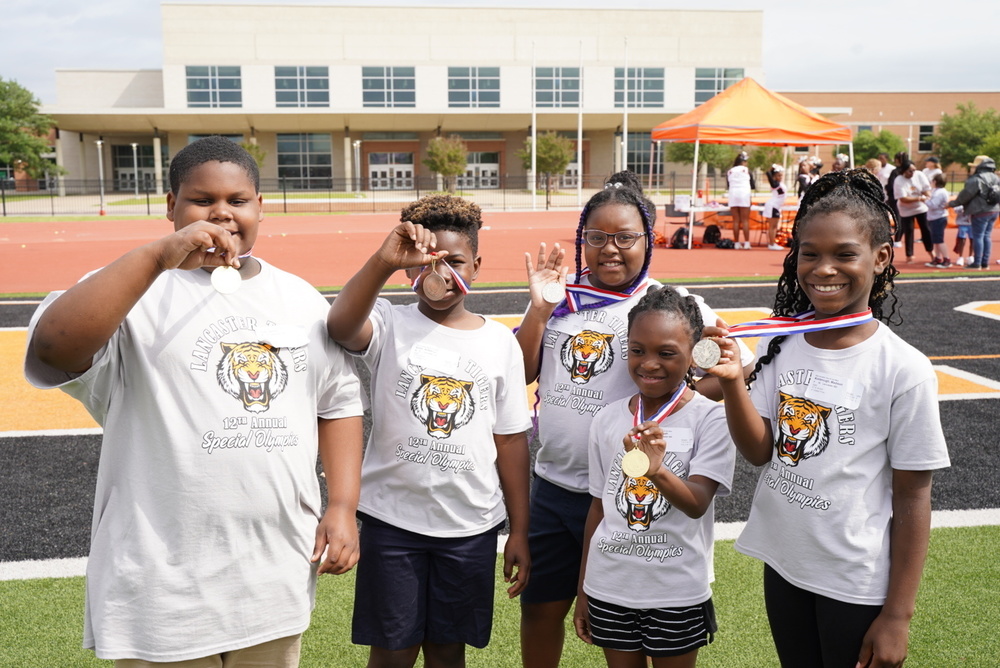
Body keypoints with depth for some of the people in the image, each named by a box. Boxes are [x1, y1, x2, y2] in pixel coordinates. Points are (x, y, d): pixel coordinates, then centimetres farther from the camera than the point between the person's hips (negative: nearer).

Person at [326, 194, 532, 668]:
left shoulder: (500, 341, 0)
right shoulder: (390, 325, -7)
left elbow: (510, 440, 3)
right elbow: (341, 326, -31)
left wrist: (519, 532, 4)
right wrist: (383, 261, -47)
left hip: (471, 525, 2)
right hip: (392, 520, -1)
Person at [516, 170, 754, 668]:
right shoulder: (562, 295, 2)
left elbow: (742, 364, -11)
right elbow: (520, 374, 1)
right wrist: (539, 307, -10)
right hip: (553, 485, 4)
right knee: (540, 608, 21)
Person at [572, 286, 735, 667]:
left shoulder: (711, 418, -11)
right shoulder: (607, 419, -1)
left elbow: (698, 504, -21)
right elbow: (598, 507, 6)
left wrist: (657, 470, -41)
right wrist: (583, 592, 10)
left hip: (678, 593, -3)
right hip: (609, 587, 3)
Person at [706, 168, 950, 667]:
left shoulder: (903, 369, -16)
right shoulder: (783, 344, -4)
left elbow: (912, 498, -11)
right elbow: (758, 451, -5)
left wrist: (898, 615, -8)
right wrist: (732, 382, -22)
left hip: (858, 588, -4)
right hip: (782, 568, 4)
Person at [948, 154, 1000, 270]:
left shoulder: (977, 179, -16)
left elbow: (966, 195, -15)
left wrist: (952, 203, -4)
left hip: (980, 212, -8)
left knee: (978, 236, -2)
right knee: (987, 236, 12)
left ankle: (977, 263, 0)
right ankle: (985, 263, 15)